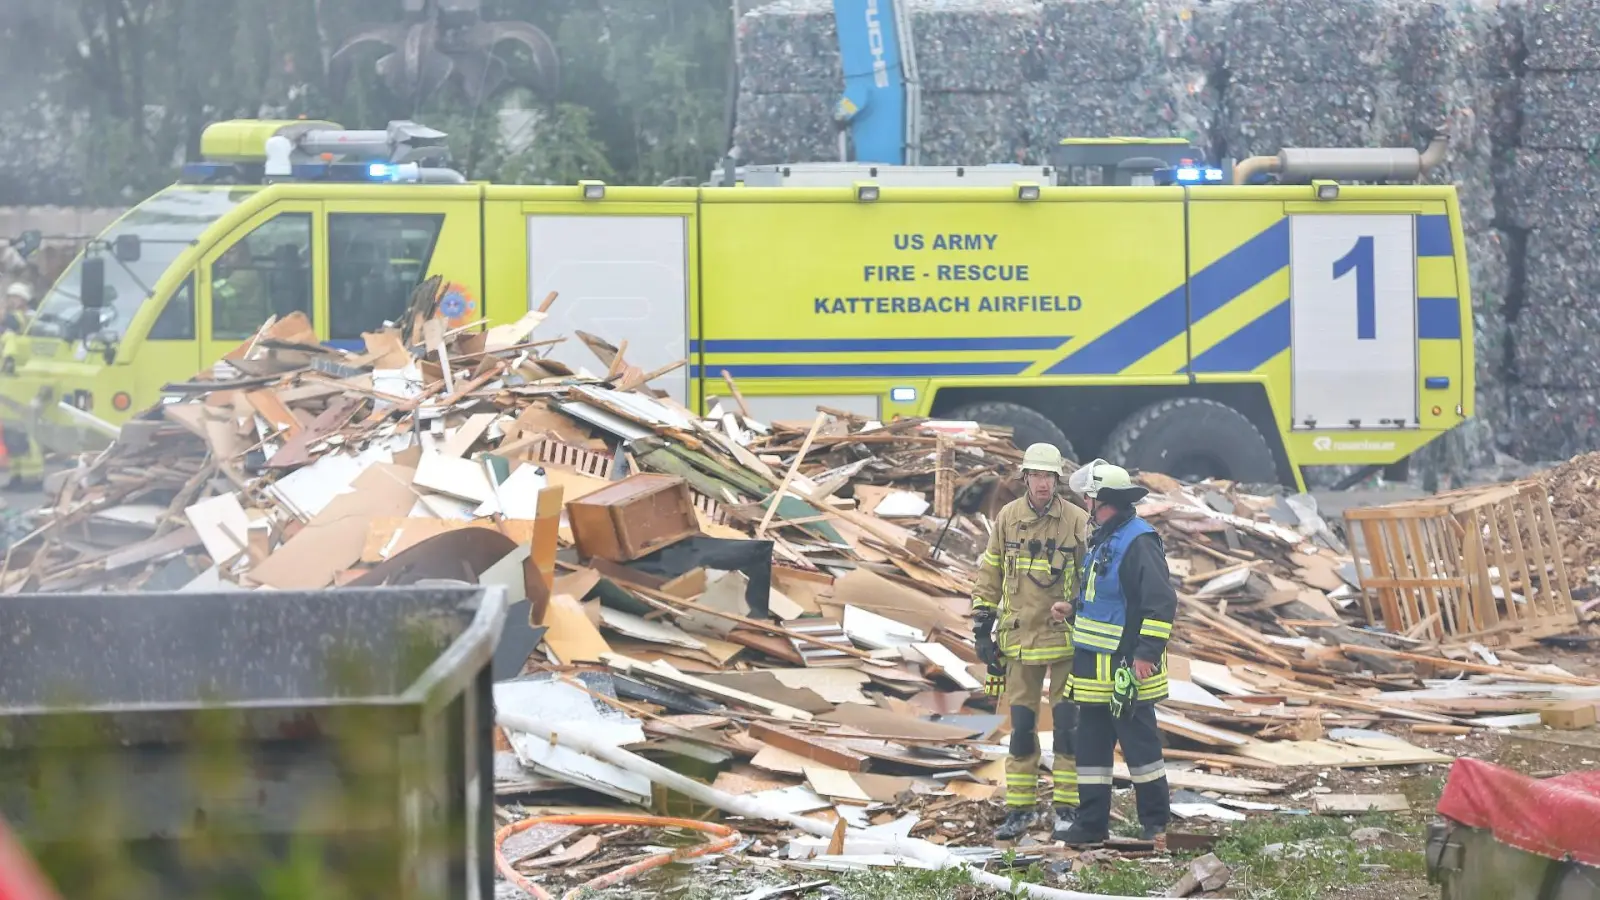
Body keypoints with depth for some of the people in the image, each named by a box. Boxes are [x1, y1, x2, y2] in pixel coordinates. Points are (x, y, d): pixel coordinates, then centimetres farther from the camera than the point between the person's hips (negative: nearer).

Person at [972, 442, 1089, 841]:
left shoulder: (1078, 521, -4)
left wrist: (1077, 611, -8)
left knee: (1068, 724, -1)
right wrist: (983, 629, 6)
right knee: (1021, 725, 6)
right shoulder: (1007, 519, 3)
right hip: (1020, 639, 2)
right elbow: (989, 575, 9)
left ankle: (1067, 807, 7)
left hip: (1065, 639, -2)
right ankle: (1020, 809, 13)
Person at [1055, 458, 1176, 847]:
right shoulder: (1103, 540, 15)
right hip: (1096, 668, 10)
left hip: (1127, 668, -10)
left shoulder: (1138, 542, -17)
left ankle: (1156, 823, 9)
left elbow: (1162, 602, -21)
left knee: (1140, 744, -1)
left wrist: (1147, 652, -24)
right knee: (1091, 745, 10)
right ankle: (1091, 824, 14)